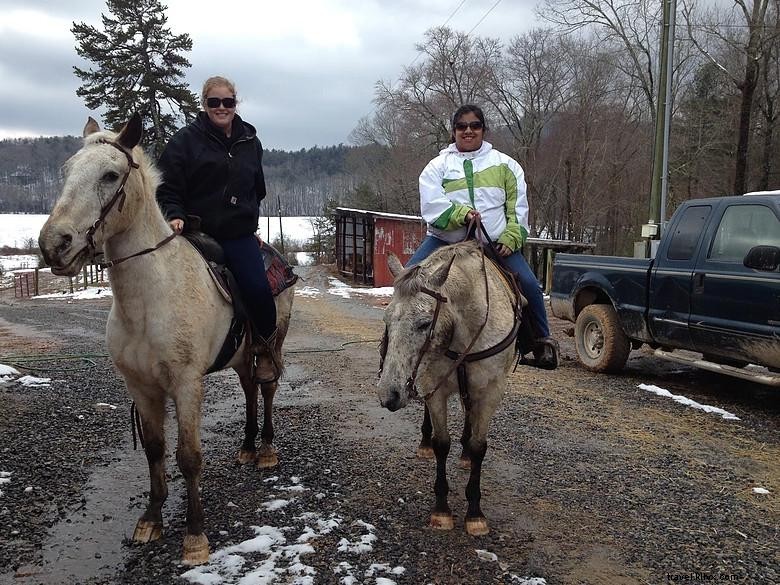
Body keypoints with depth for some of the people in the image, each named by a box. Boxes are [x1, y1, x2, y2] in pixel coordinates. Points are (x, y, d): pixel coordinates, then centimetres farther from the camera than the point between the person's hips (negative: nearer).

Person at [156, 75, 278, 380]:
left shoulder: (250, 142, 12)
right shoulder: (186, 140, -1)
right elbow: (167, 187, -2)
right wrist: (174, 215, -18)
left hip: (238, 234, 1)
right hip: (194, 231, -1)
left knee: (257, 288, -19)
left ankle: (267, 347, 5)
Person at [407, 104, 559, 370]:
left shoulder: (504, 164, 13)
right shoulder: (438, 165, 8)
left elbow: (518, 206, 10)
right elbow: (431, 204, -7)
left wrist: (512, 237, -5)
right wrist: (459, 214, -24)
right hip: (446, 239, 0)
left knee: (529, 284, -15)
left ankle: (542, 340, 6)